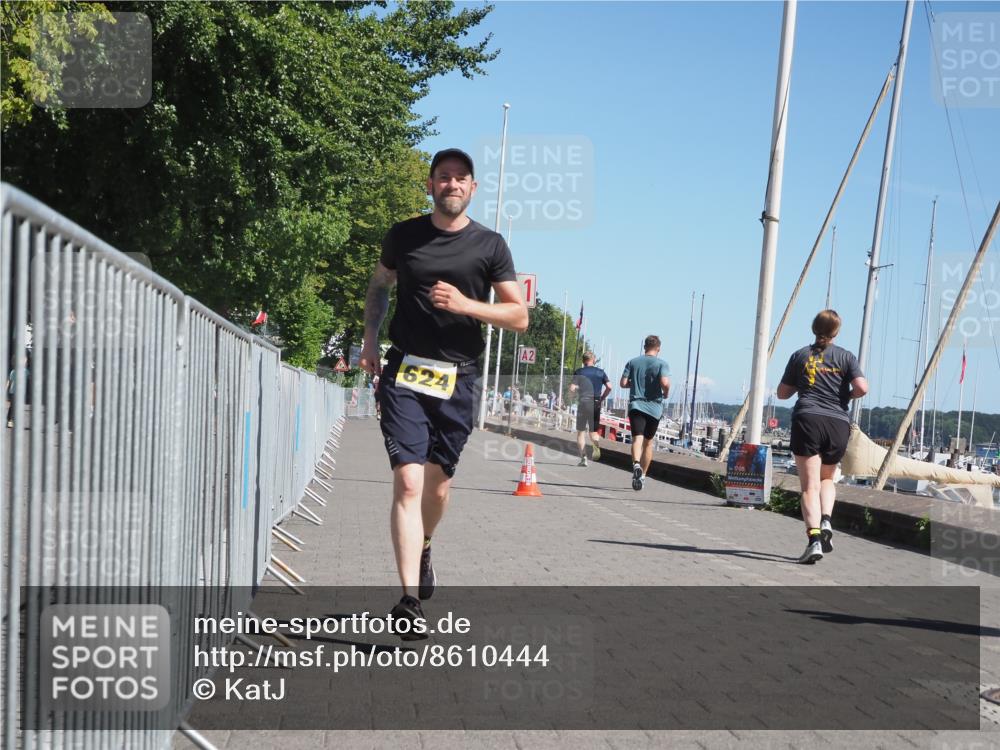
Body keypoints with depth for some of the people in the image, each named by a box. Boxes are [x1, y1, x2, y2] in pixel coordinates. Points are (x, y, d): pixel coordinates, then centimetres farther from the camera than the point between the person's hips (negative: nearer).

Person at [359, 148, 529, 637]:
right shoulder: (403, 235, 5)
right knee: (408, 482, -13)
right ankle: (410, 598, -15)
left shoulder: (489, 245, 2)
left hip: (457, 379, 1)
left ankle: (423, 549, 44)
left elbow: (519, 317, 0)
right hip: (404, 372, -1)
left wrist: (465, 305, -15)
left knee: (438, 484, 12)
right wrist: (370, 339, 8)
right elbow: (379, 286, 23)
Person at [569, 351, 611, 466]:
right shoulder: (601, 372, 7)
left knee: (581, 432, 8)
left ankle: (583, 458, -1)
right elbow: (609, 387, -2)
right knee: (593, 431, 12)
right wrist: (602, 398, 9)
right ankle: (596, 445, -21)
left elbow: (572, 389, -6)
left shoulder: (579, 372, 1)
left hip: (583, 402, -2)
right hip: (596, 404, 2)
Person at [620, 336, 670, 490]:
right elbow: (665, 383, -17)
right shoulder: (662, 364, -1)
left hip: (636, 406, 0)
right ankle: (642, 476, 20)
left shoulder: (632, 362, 7)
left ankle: (636, 464, -42)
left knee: (637, 438, -14)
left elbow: (623, 383, 2)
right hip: (654, 407, 0)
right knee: (648, 442, 14)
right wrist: (666, 393, 3)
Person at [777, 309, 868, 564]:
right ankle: (826, 521, -1)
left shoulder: (801, 355, 11)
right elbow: (862, 388, -5)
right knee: (827, 478, 23)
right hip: (838, 423, 1)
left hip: (807, 420, -1)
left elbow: (782, 392, 15)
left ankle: (814, 538, -22)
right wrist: (847, 395, 14)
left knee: (810, 485, -5)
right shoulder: (845, 357, 8)